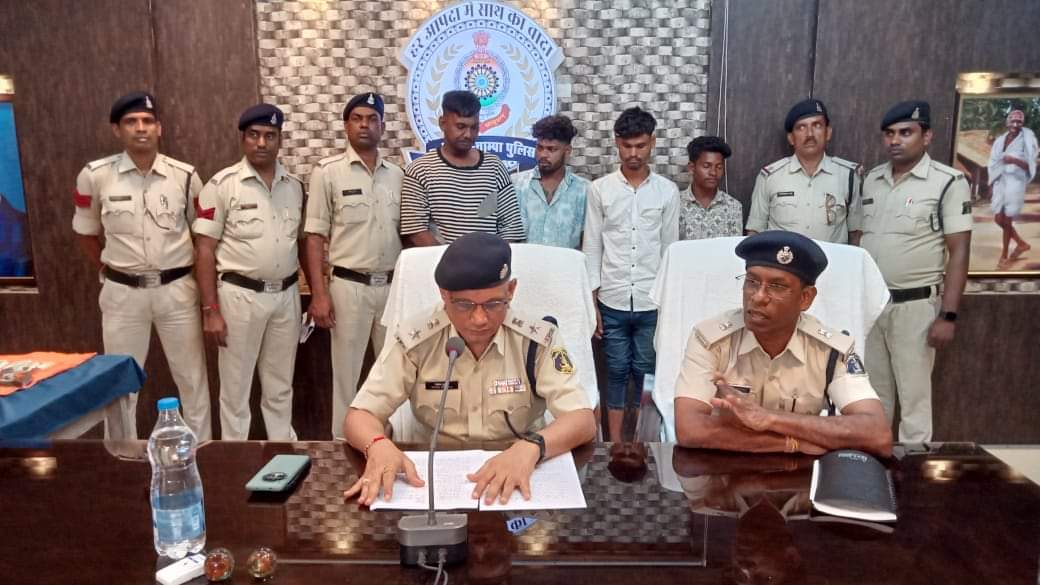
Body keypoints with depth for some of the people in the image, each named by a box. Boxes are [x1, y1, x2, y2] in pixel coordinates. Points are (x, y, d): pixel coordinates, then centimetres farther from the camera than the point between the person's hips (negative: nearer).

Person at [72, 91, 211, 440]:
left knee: (191, 376, 10)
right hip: (122, 293, 0)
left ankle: (202, 448, 27)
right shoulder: (95, 176, -5)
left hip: (177, 289, 0)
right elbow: (85, 231, 10)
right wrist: (107, 270, 9)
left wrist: (196, 273, 6)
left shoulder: (185, 176, -3)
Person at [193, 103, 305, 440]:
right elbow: (204, 250, -7)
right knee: (236, 387, 7)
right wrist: (210, 310, -11)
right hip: (240, 296, -4)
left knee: (281, 387, 16)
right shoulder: (222, 184, -7)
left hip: (287, 295, 4)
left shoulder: (295, 186, 6)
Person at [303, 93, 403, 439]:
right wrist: (319, 293, -12)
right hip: (349, 285, -4)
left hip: (393, 285, 4)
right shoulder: (328, 172, -3)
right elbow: (315, 237, -5)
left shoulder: (397, 175, 8)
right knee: (346, 373, 6)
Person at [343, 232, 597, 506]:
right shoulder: (414, 342, -7)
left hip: (519, 476, 0)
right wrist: (378, 445, -28)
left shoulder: (539, 341, -9)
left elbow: (583, 421, -14)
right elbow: (360, 416, -4)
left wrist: (530, 447, -34)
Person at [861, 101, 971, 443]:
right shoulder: (872, 179, 8)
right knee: (874, 392, 16)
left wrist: (948, 316, -15)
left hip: (914, 306, -5)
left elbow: (959, 253, -11)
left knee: (914, 395, 4)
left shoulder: (948, 182, -9)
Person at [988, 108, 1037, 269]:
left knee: (1007, 220, -2)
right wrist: (993, 181, 7)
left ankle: (1004, 256, 11)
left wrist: (1015, 160, -25)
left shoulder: (1027, 139, -3)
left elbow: (1030, 165, -7)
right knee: (999, 219, 8)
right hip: (1000, 181, 5)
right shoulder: (1001, 140, 9)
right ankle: (1022, 243, 31)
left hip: (1016, 181, -5)